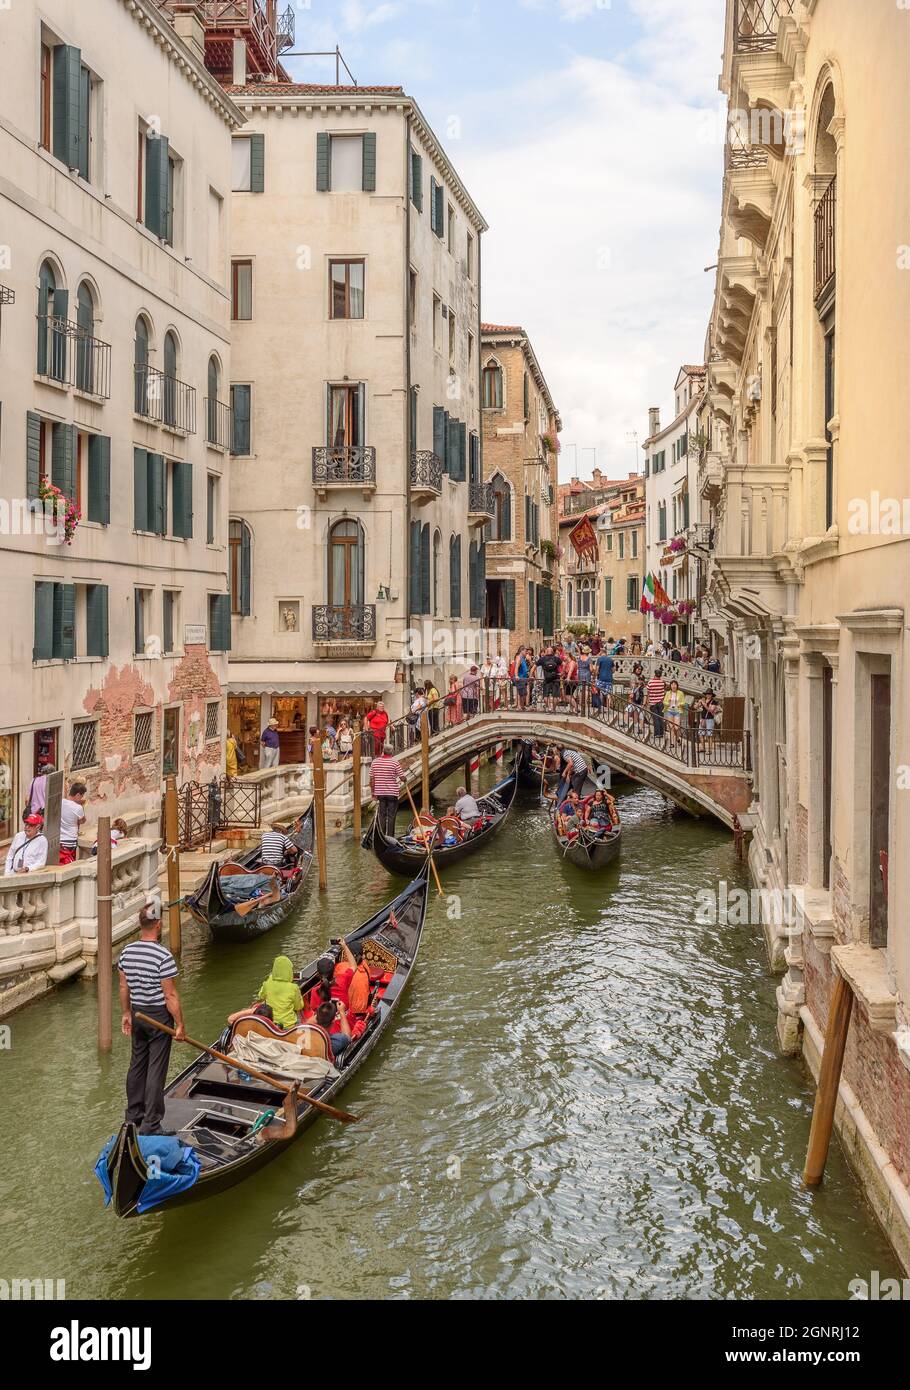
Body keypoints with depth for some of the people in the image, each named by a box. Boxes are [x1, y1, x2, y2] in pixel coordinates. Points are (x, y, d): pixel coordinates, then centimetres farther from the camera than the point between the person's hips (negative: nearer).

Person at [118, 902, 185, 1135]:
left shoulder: (126, 952, -2)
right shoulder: (163, 956, -22)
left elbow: (123, 987, 8)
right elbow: (170, 995, -19)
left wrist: (126, 1013, 20)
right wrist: (180, 1024, -11)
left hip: (137, 1013, 7)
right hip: (159, 1015, -7)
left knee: (137, 1064, 19)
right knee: (156, 1069, 1)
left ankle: (133, 1116, 31)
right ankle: (150, 1125, 6)